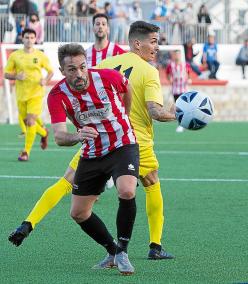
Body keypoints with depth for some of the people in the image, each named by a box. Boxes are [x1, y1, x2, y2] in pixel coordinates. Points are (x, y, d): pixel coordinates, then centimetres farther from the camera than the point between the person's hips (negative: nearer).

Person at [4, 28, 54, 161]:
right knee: (27, 122, 11)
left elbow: (50, 71, 10)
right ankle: (44, 133, 41)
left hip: (36, 94, -3)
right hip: (21, 94, 3)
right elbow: (6, 74, 4)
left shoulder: (41, 56, -1)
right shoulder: (14, 56, 1)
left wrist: (45, 80, -10)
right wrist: (16, 76, -16)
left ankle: (26, 152, -5)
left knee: (31, 122, -14)